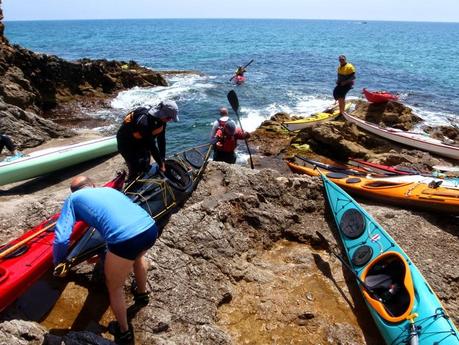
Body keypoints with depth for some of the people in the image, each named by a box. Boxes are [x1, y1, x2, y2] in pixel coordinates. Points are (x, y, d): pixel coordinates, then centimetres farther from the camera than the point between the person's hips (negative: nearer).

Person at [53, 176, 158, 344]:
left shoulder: (73, 198, 18)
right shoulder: (108, 189, 31)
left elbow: (61, 239, 7)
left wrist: (57, 263, 27)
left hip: (125, 239, -6)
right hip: (151, 227, 6)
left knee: (114, 288, 24)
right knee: (137, 257, 41)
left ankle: (124, 331, 44)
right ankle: (142, 293, 63)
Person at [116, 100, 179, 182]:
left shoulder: (161, 119, -16)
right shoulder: (144, 122, -40)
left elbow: (161, 140, -8)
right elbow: (151, 145, -32)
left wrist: (162, 160, -8)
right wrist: (161, 164, -23)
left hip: (141, 141, 8)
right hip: (126, 143, -8)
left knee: (146, 168, 13)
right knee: (135, 170, -8)